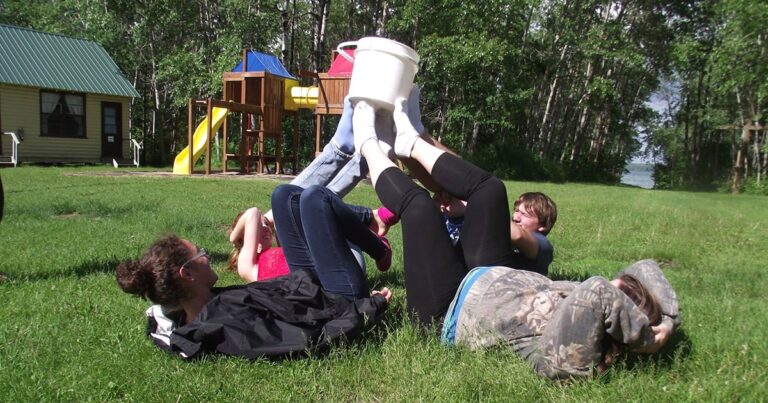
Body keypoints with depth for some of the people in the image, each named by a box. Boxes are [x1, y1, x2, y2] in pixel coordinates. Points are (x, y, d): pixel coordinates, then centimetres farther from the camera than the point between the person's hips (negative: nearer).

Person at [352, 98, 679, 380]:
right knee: (489, 189, 2)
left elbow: (597, 293, -56)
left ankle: (367, 145, 22)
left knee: (416, 204, -10)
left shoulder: (573, 354, -40)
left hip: (447, 311, -8)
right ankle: (410, 144, 25)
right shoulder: (601, 335, -17)